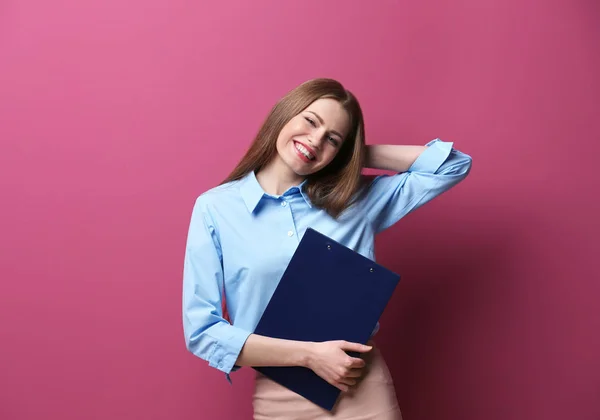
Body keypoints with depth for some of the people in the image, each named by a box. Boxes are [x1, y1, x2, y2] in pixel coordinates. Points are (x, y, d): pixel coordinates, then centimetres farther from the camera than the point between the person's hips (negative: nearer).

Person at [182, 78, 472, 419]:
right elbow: (202, 331, -7)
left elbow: (452, 165, 8)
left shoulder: (356, 199, 3)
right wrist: (309, 354, -15)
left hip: (365, 390, 2)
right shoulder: (215, 208, -3)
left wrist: (359, 155, 2)